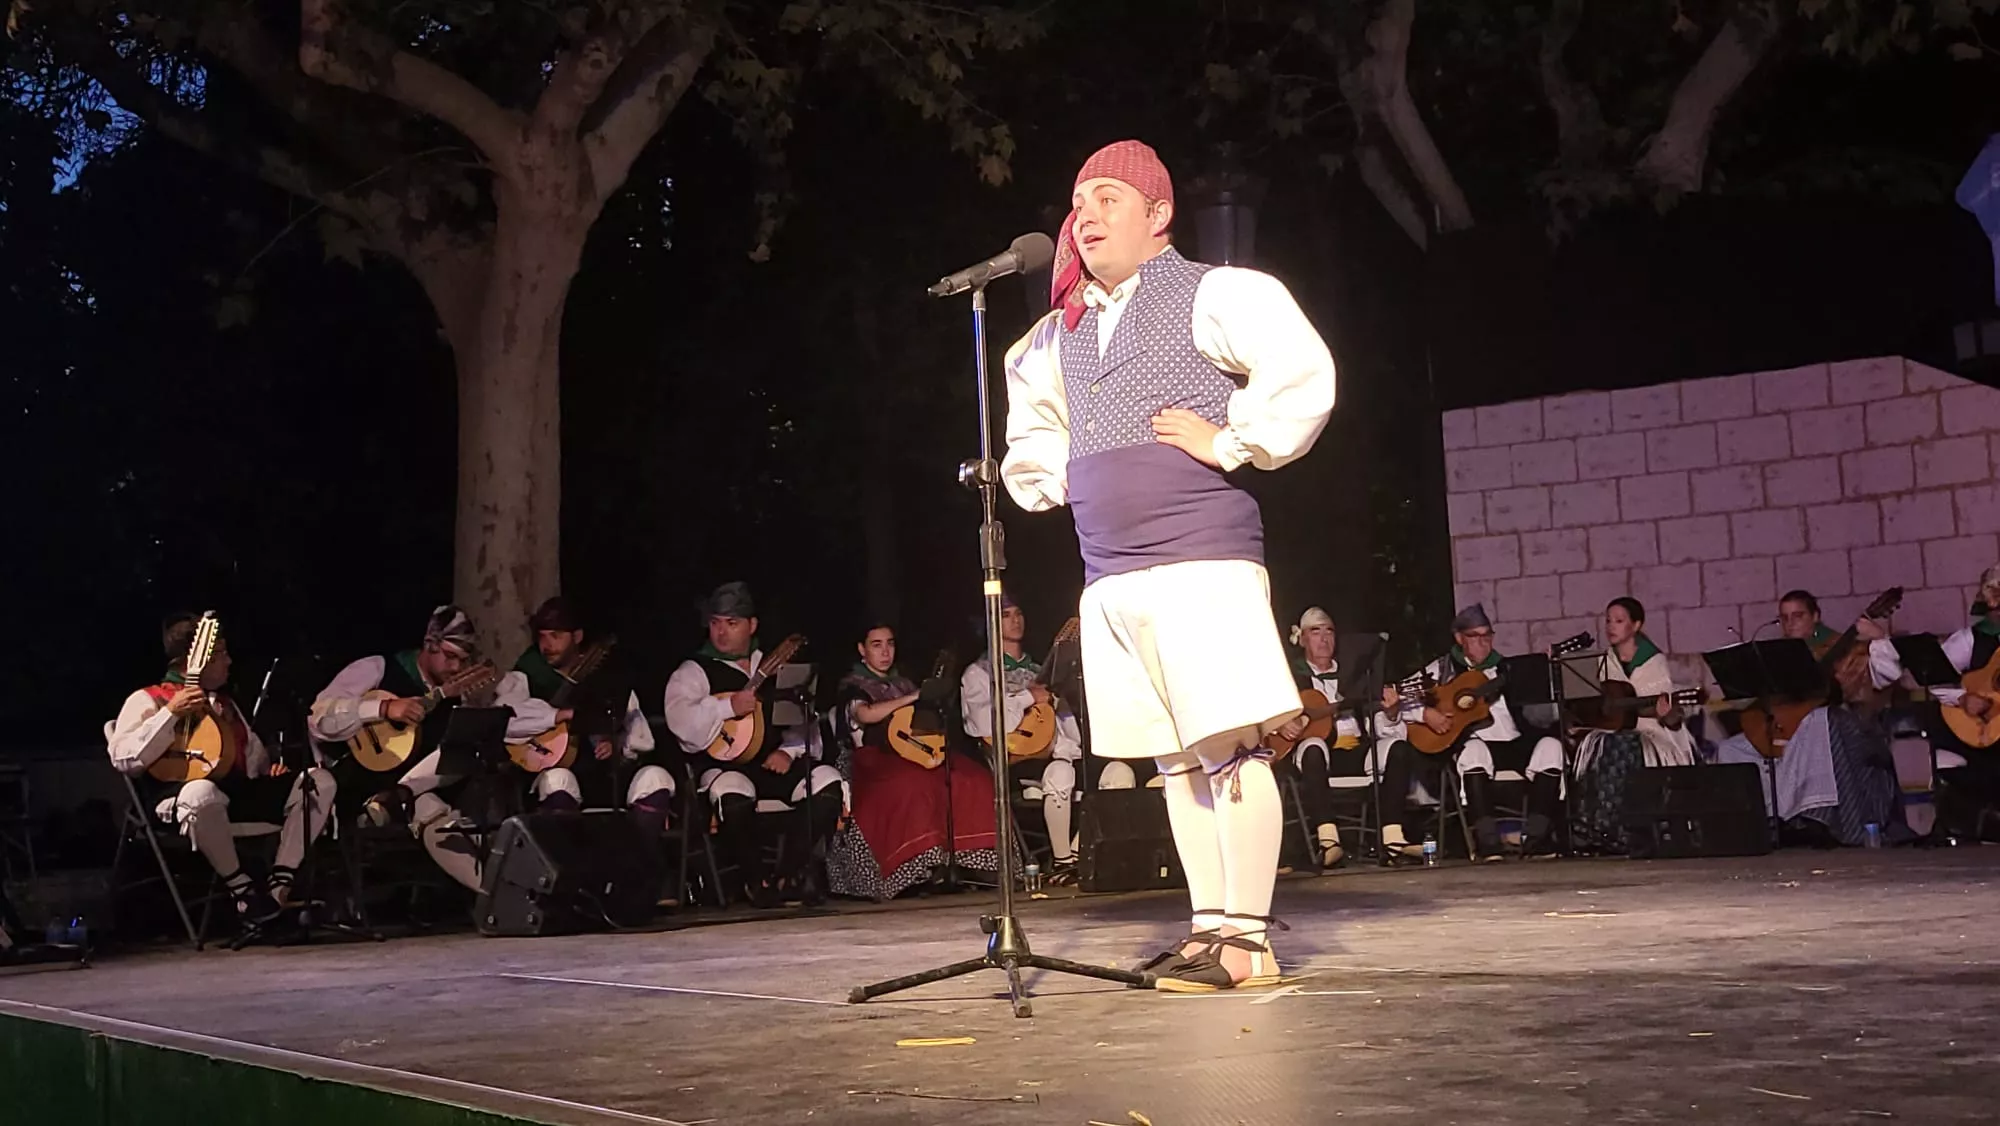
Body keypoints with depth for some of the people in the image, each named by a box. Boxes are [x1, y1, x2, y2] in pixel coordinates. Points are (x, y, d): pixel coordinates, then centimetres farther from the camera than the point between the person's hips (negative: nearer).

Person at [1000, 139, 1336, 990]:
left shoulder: (1211, 294, 0)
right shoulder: (1063, 333, 19)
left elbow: (1305, 373, -12)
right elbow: (1031, 410, 38)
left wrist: (1230, 443, -11)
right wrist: (1050, 479, 22)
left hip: (1199, 560, -7)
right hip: (1109, 579, 7)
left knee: (1230, 750, -9)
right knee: (1176, 761, 9)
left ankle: (1248, 940, -5)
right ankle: (1210, 928, 16)